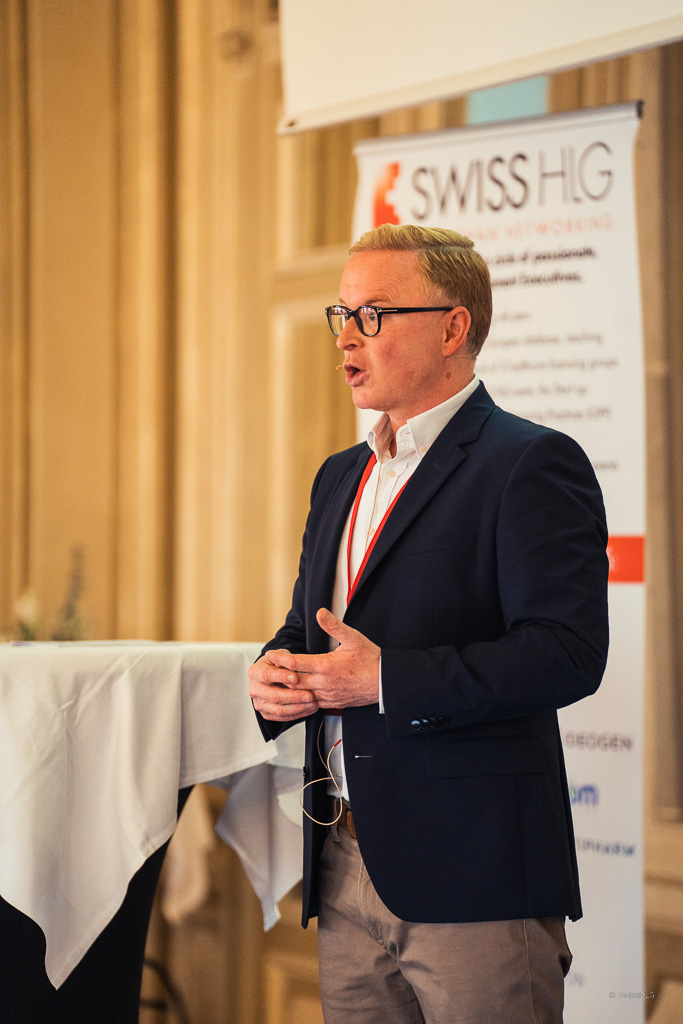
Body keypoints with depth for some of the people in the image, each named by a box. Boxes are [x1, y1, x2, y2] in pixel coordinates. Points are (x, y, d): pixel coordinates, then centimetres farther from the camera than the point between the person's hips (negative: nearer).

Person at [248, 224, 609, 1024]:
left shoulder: (531, 464, -8)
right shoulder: (341, 477, 19)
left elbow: (568, 652, -18)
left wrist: (387, 682, -20)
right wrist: (275, 673, 3)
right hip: (346, 869, 7)